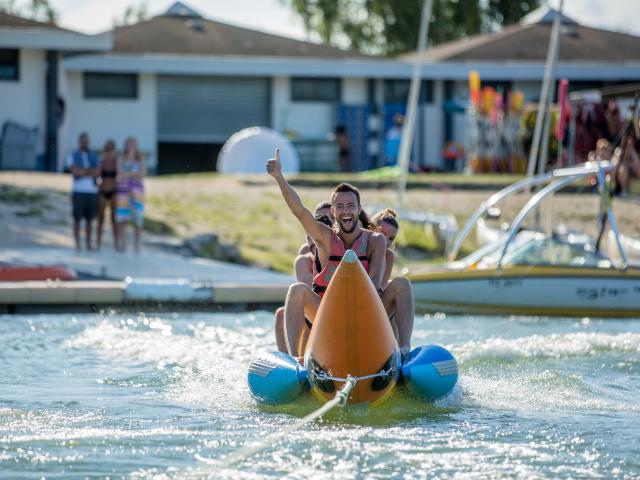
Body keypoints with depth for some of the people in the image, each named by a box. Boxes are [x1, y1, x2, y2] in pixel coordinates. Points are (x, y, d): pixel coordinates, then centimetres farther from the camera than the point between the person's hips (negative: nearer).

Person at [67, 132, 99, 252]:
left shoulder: (93, 157, 13)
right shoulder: (73, 156, 3)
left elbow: (97, 172, -2)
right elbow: (75, 171, -12)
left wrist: (83, 171, -11)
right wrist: (90, 171, -4)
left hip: (92, 191, 3)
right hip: (78, 191, -3)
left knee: (89, 219, 4)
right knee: (78, 218, -4)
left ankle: (88, 243, 9)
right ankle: (77, 244, -2)